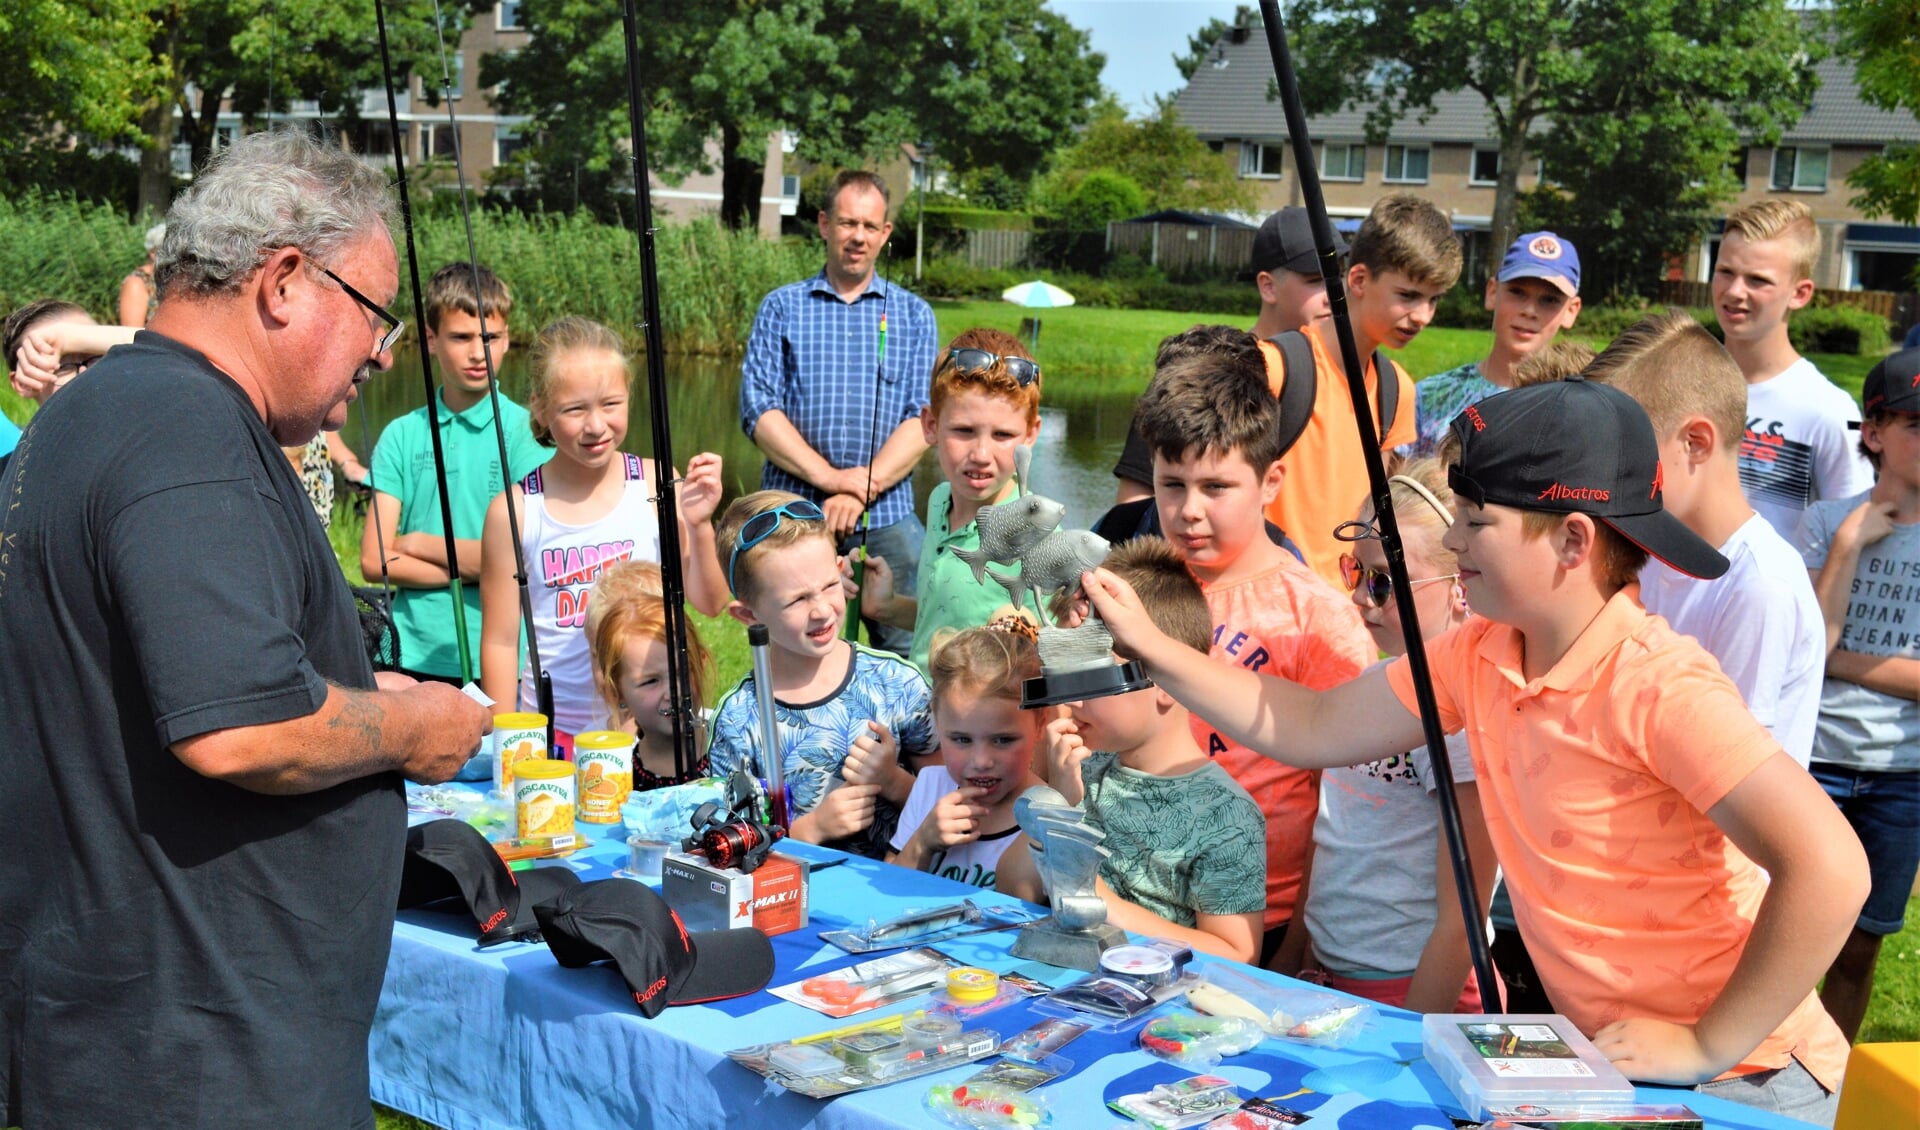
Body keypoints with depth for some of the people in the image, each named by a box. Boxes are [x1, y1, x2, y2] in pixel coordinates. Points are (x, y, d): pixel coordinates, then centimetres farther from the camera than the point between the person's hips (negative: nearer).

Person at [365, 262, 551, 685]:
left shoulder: (526, 431, -3)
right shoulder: (402, 435, 6)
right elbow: (374, 560, 0)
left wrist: (417, 543, -3)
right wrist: (473, 568, -10)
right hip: (414, 656, 3)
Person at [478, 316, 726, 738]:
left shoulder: (657, 486, -4)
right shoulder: (514, 510, -5)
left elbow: (708, 604, -3)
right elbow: (500, 641, 2)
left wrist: (699, 526, -17)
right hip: (553, 727, 0)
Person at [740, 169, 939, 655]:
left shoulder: (914, 315, 12)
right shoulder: (782, 307, 10)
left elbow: (924, 418, 1)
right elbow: (758, 409, -1)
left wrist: (864, 488, -13)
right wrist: (828, 476, -13)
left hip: (888, 514, 0)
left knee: (908, 651, -5)